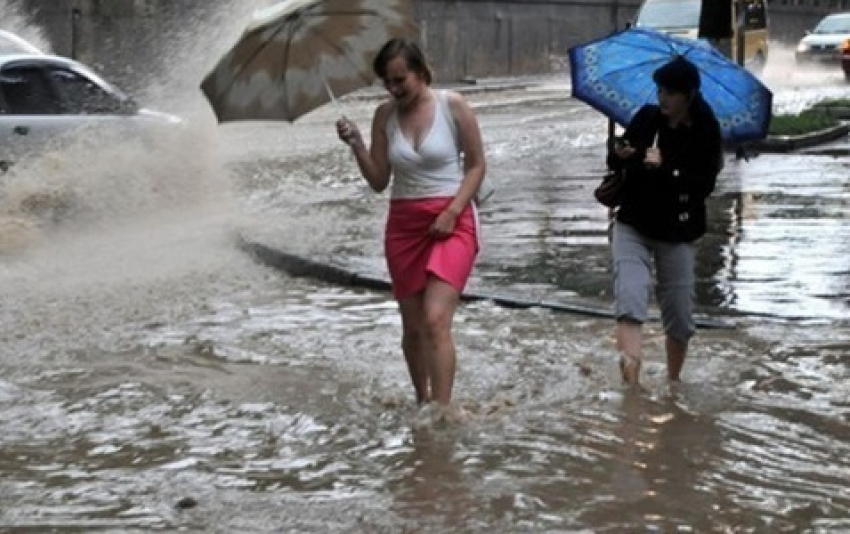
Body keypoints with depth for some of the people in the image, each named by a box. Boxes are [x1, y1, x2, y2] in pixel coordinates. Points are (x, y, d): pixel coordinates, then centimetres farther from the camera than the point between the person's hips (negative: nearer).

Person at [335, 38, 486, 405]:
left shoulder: (453, 106, -7)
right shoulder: (384, 115, 3)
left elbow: (476, 166, -2)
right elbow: (379, 182, 5)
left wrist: (452, 213, -13)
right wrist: (356, 145, -10)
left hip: (452, 221, -4)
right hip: (403, 223, 4)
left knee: (436, 319, -19)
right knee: (412, 325, 10)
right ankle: (422, 403, 28)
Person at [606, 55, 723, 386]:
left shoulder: (705, 133, -9)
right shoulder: (647, 118, -1)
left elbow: (704, 185, -18)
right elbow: (613, 163, 6)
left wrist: (664, 167, -28)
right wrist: (619, 156, -16)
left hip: (677, 234, -1)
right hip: (633, 225, 1)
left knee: (679, 317, 8)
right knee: (629, 300, -19)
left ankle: (673, 382, 31)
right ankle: (632, 384, -31)